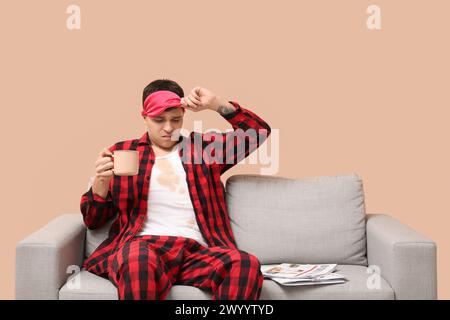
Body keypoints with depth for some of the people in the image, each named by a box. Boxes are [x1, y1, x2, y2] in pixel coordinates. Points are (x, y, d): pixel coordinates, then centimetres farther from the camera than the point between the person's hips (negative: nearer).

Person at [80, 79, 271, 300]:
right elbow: (93, 221, 17)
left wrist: (215, 104, 9)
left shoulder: (203, 147, 22)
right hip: (144, 246, -1)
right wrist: (101, 180, -4)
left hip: (196, 251, 2)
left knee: (247, 264, -31)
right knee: (138, 259, -41)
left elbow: (258, 132, 19)